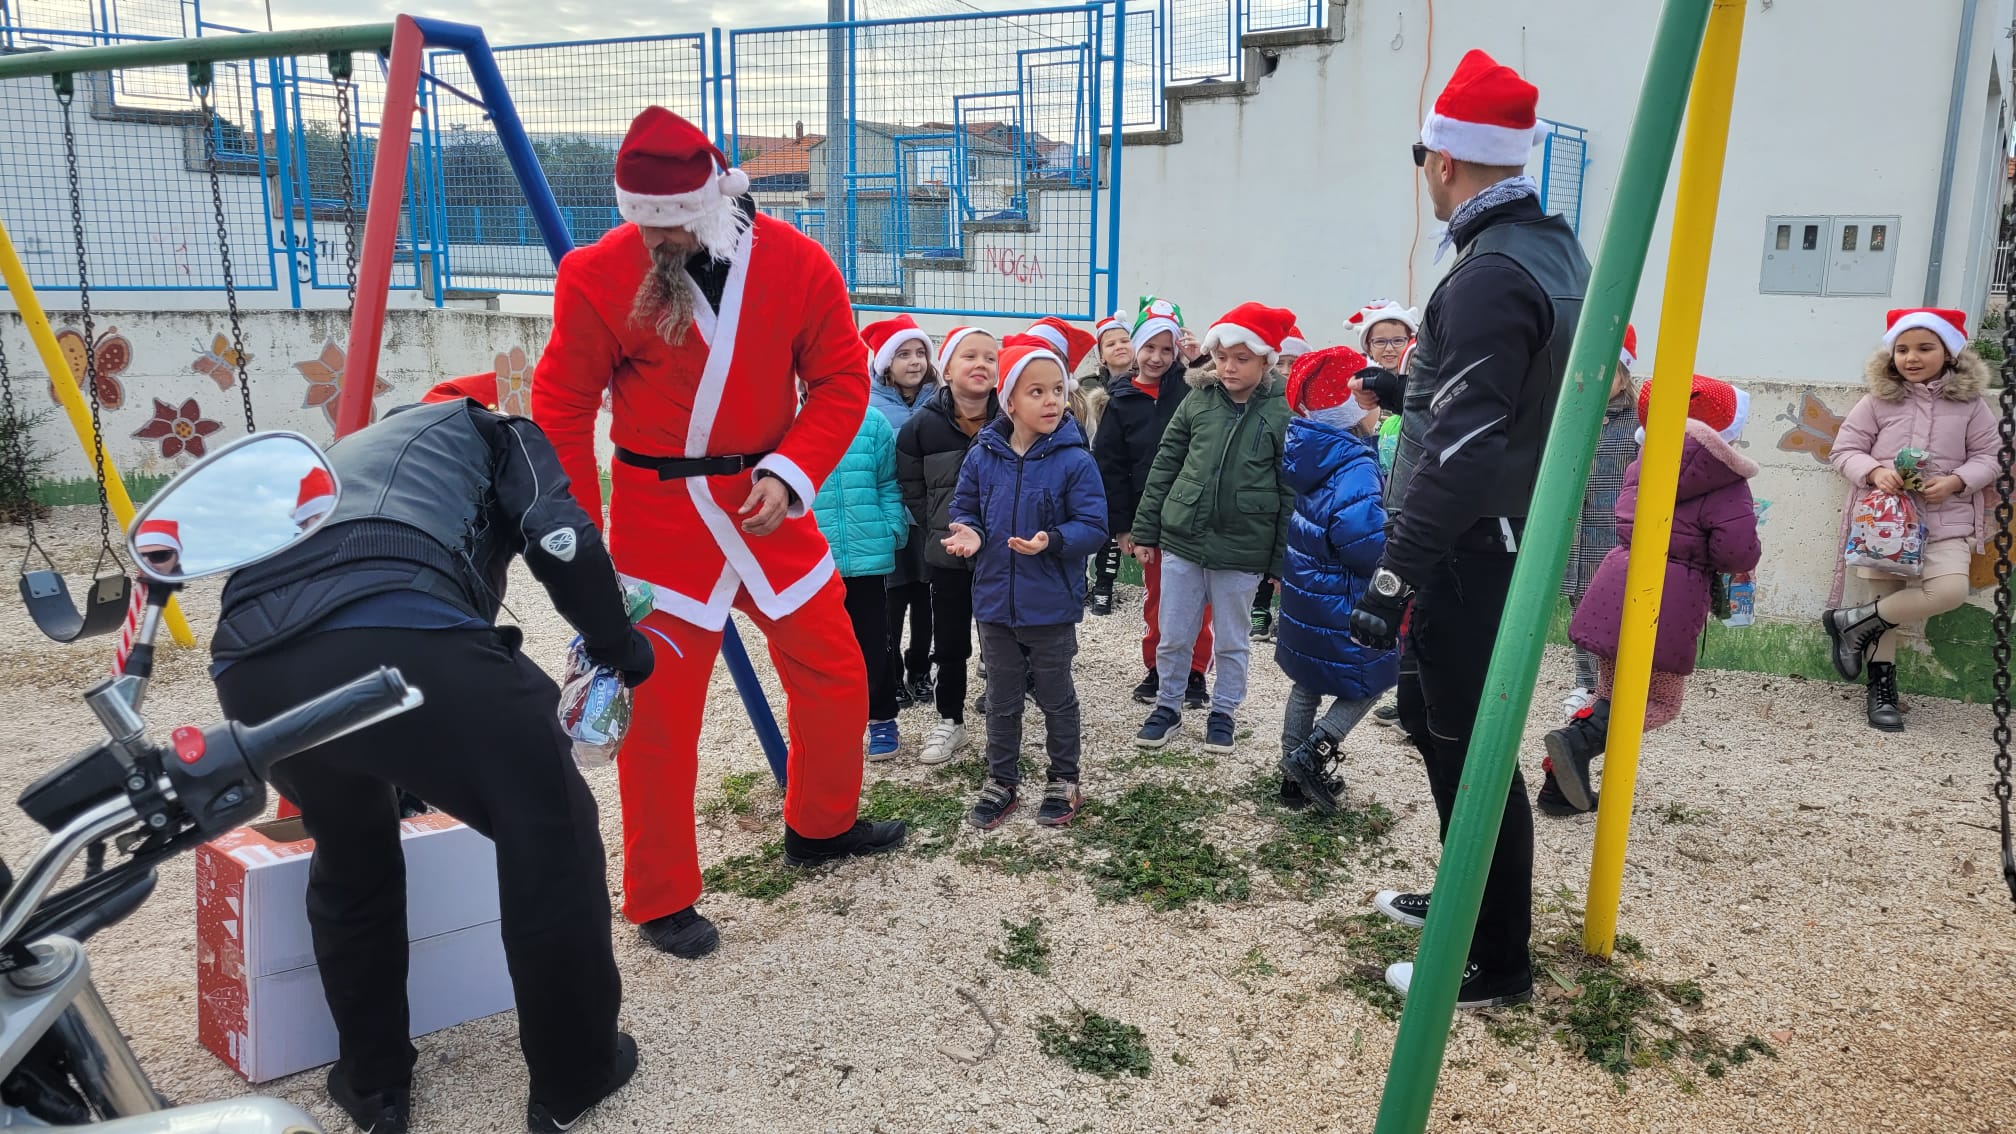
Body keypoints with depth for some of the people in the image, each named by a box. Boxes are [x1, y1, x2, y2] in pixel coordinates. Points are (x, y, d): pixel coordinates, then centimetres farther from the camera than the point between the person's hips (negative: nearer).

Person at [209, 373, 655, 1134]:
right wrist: (621, 649, 23)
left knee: (349, 859, 31)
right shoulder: (500, 433, 28)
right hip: (399, 637, -6)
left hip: (251, 662, 7)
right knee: (552, 834, 12)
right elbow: (563, 543, 6)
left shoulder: (352, 453, 45)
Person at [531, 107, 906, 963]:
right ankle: (662, 901, 20)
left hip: (768, 503, 3)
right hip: (660, 516, -3)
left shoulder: (796, 263, -7)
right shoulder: (599, 275, -12)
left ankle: (820, 827, 39)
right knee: (659, 709, 1)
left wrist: (790, 475, -15)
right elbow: (562, 410, -5)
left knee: (834, 673, 13)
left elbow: (841, 382, -2)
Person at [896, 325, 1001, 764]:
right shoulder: (921, 425, -6)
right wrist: (943, 530, -3)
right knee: (950, 642, 12)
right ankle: (950, 721, 27)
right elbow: (912, 491, 2)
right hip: (948, 555, 1)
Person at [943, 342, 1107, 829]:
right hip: (995, 603, 3)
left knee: (1056, 697, 14)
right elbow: (964, 510, 7)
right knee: (1001, 700, 17)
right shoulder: (983, 457, -3)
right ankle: (1001, 781, 32)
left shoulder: (1074, 461, -13)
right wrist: (969, 533, -15)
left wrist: (1052, 541, -29)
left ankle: (1064, 779, 32)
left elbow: (1093, 526, -12)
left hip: (1052, 607, -3)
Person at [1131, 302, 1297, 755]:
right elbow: (1164, 467, 7)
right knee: (1173, 636, 12)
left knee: (1230, 642, 13)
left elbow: (1290, 492, -5)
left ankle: (1223, 712, 31)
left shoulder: (1281, 413, -7)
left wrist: (1282, 561, -6)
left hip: (1242, 550, -2)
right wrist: (1145, 530, 5)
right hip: (1181, 542, 2)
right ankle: (1168, 706, 30)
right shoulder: (1197, 401, 1)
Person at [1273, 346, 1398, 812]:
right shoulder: (1355, 466, -25)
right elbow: (1365, 538, -32)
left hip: (1304, 592, 8)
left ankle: (1295, 776, 27)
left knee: (1307, 682, 19)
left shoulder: (1308, 450, 2)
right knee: (1371, 680, 12)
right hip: (1341, 602, -8)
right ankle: (1312, 753, 3)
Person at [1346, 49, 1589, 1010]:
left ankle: (1495, 964, 15)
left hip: (1472, 553, -10)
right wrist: (1420, 384, 33)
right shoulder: (1554, 251, 11)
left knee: (1470, 748, 0)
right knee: (1430, 709, 22)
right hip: (1510, 535, 10)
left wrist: (1394, 575, -24)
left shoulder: (1491, 273, -21)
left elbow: (1461, 451, -26)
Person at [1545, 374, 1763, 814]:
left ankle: (1559, 786, 10)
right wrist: (1744, 561, 8)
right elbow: (1738, 553, -13)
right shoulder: (1726, 484, -7)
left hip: (1620, 577, 6)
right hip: (1670, 595, -6)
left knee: (1611, 694, 18)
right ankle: (1578, 740, -16)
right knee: (1660, 702, 9)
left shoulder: (1644, 463, 12)